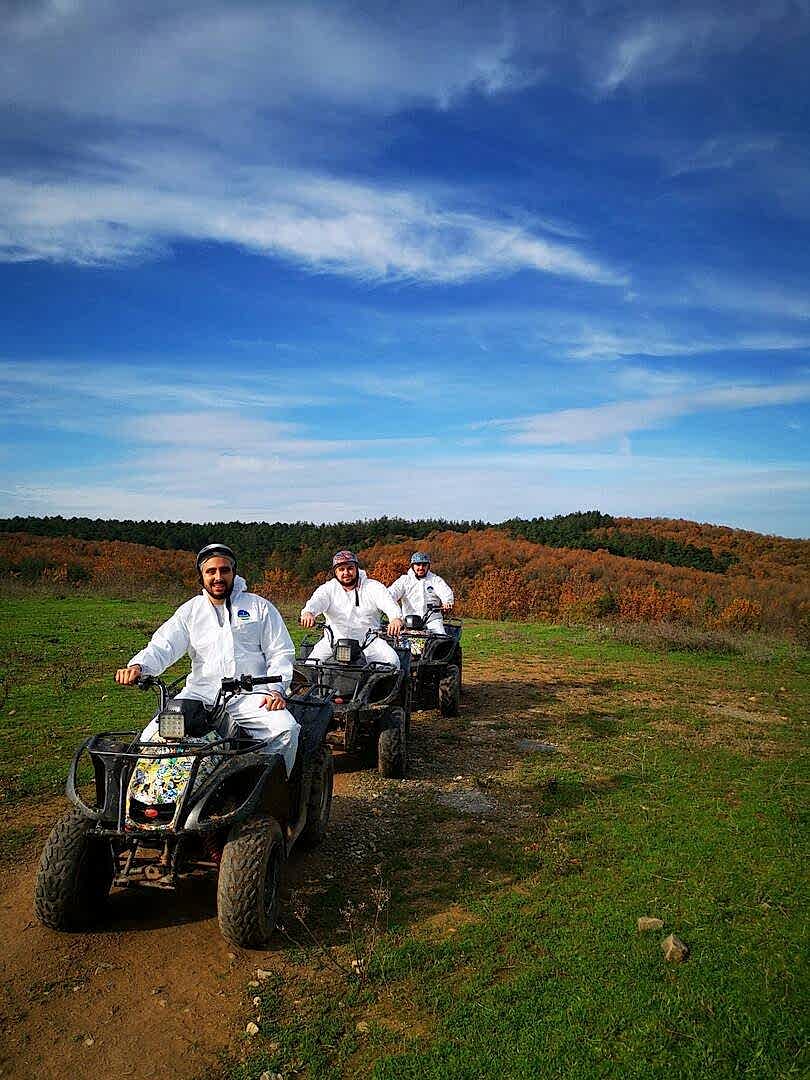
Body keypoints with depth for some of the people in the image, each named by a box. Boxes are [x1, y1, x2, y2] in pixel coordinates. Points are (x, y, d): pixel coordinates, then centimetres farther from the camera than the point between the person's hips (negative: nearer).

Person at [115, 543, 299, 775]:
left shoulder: (259, 606, 11)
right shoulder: (190, 610, 15)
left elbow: (281, 652, 9)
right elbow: (163, 645, 4)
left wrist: (276, 689, -7)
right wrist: (138, 665, -18)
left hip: (251, 695, -2)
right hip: (201, 693, 2)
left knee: (286, 728, -28)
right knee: (154, 737, -18)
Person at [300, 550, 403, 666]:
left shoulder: (373, 587, 2)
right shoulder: (328, 589, 5)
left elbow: (388, 603, -14)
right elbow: (316, 601, -15)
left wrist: (396, 618, -38)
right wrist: (308, 612, -40)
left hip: (368, 641, -1)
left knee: (392, 661, -22)